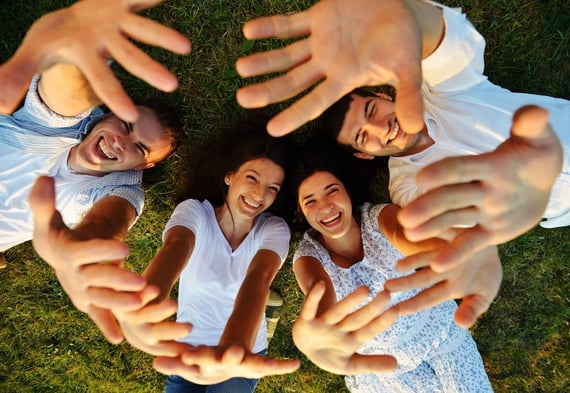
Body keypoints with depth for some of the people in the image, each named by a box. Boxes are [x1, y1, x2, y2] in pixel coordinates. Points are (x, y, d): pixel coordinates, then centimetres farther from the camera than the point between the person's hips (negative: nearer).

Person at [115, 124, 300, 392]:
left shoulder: (274, 229, -14)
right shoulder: (194, 211, -15)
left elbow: (259, 278, -34)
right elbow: (175, 247, -37)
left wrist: (234, 350, -55)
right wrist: (143, 310, -60)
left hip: (244, 352, 0)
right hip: (187, 349, 1)